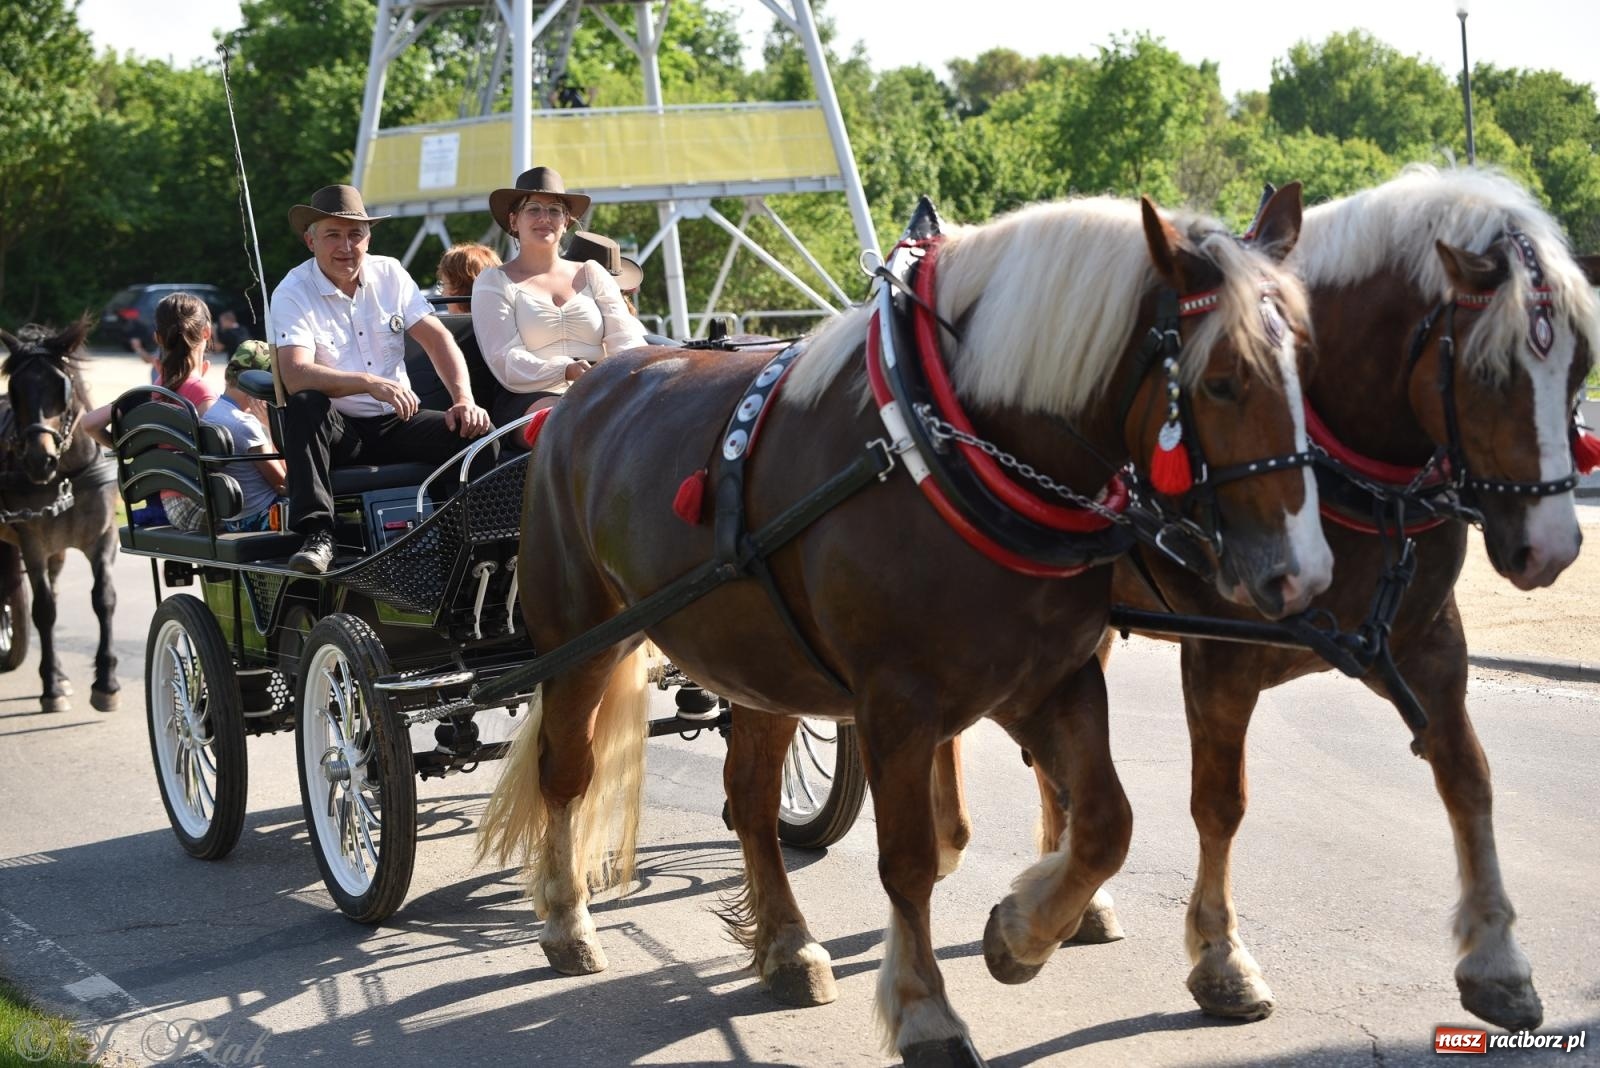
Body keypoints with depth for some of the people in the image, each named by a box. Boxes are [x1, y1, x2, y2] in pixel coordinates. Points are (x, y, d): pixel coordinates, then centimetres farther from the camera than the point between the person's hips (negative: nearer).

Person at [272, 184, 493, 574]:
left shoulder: (390, 274, 6)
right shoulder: (293, 293, -8)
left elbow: (437, 339, 2)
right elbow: (296, 374, -23)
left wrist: (464, 400, -15)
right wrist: (370, 384, -37)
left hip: (396, 423, 3)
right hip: (336, 428, -3)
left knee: (477, 436, -21)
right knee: (304, 404, -36)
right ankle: (316, 535, -36)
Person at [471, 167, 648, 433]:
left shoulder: (591, 274, 23)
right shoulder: (493, 282, 12)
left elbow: (626, 341, 12)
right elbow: (505, 362, -3)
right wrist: (566, 370, -22)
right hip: (530, 401, -4)